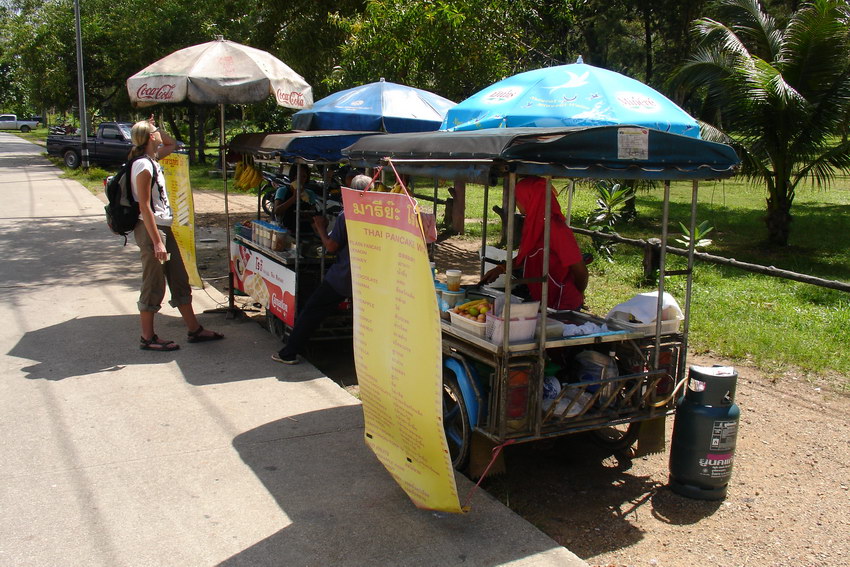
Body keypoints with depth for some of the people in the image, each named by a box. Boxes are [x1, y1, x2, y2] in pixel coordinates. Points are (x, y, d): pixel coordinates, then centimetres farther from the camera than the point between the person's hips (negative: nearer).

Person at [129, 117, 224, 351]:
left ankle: (194, 329, 23)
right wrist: (157, 242, -23)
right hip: (150, 229, -10)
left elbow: (172, 144, 31)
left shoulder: (152, 160, 10)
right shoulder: (143, 166, -17)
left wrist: (155, 129, 15)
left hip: (164, 227, 10)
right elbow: (144, 207, -21)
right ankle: (147, 338, 13)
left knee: (180, 280, 14)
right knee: (154, 286, 0)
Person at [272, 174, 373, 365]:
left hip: (341, 277, -4)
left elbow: (331, 247, -9)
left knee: (311, 312, 5)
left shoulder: (345, 217, -12)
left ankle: (289, 353, 10)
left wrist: (321, 229, 7)